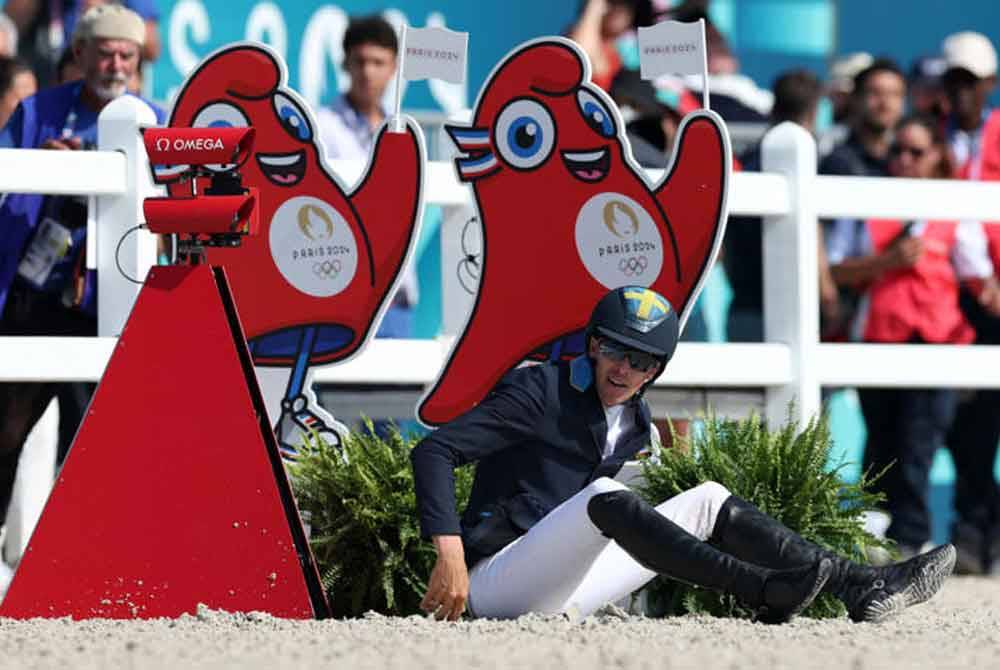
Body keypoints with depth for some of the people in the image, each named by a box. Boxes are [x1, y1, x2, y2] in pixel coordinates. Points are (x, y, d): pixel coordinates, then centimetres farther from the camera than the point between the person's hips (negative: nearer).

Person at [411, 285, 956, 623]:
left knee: (707, 501, 0)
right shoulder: (539, 392, -10)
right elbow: (433, 451, -17)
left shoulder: (635, 426, 13)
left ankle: (857, 586, -13)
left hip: (559, 593, 7)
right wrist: (450, 556, -27)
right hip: (495, 587, -7)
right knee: (602, 497, -33)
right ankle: (762, 590, -46)